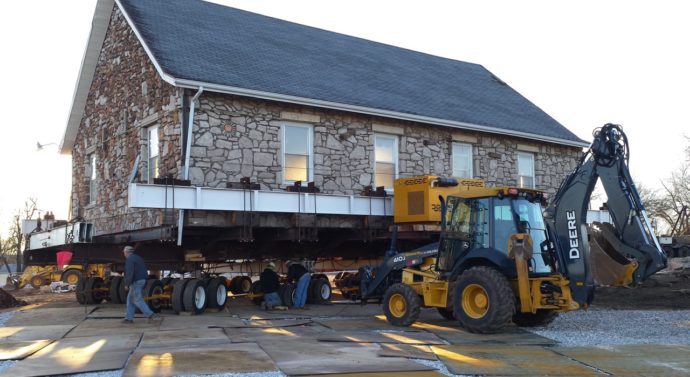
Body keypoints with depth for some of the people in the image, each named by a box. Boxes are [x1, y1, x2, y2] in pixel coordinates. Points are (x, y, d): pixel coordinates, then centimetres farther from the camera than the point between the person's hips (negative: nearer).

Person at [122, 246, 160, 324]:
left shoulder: (129, 260, -12)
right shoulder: (138, 258, 18)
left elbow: (129, 272, -23)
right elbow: (144, 271, 20)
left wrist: (126, 284, -21)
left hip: (135, 282, -10)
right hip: (142, 280, 10)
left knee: (138, 300, -7)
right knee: (130, 299, 14)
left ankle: (151, 315, -14)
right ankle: (129, 318, 12)